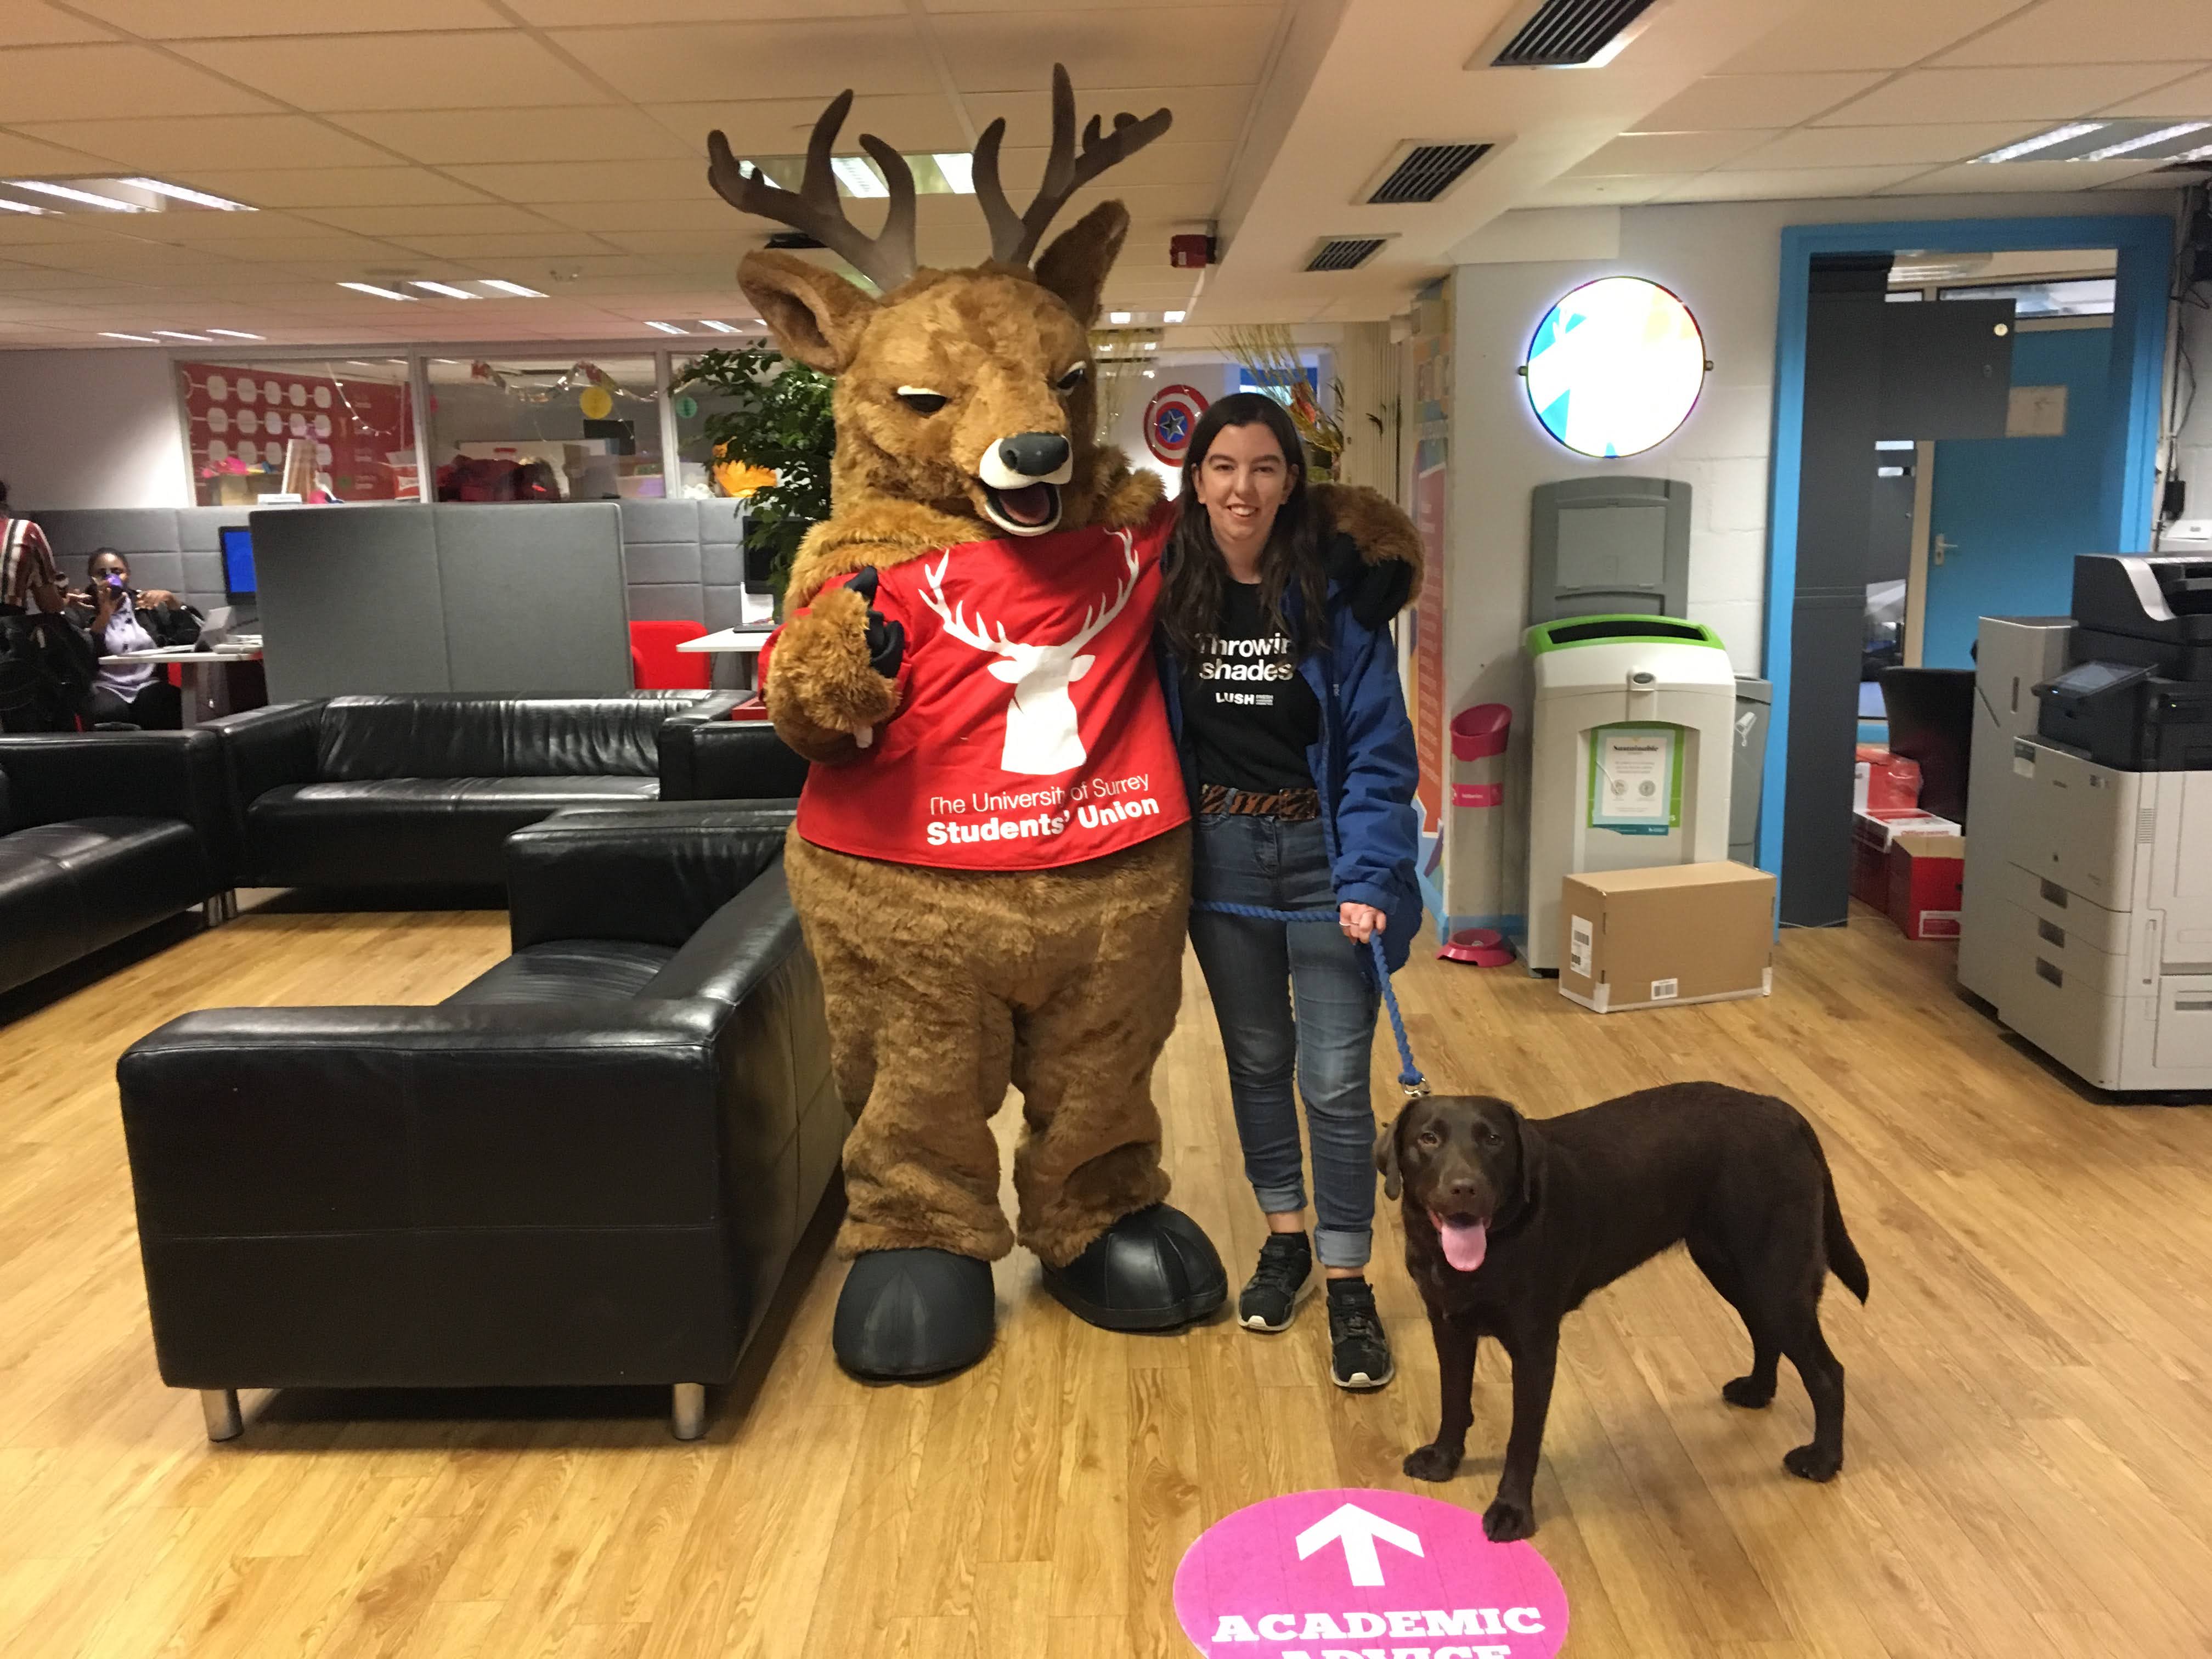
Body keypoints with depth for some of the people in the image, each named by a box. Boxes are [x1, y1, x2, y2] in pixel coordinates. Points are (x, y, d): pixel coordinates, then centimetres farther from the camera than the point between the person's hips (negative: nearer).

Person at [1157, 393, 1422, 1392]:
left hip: (1322, 851, -3)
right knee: (1255, 1056, 16)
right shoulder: (1168, 590, -1)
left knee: (1334, 1079, -1)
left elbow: (1378, 747, -11)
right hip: (1220, 851, 3)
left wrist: (1367, 879, -19)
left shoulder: (1335, 590, -10)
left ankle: (1348, 1284, 14)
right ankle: (1285, 1239, 35)